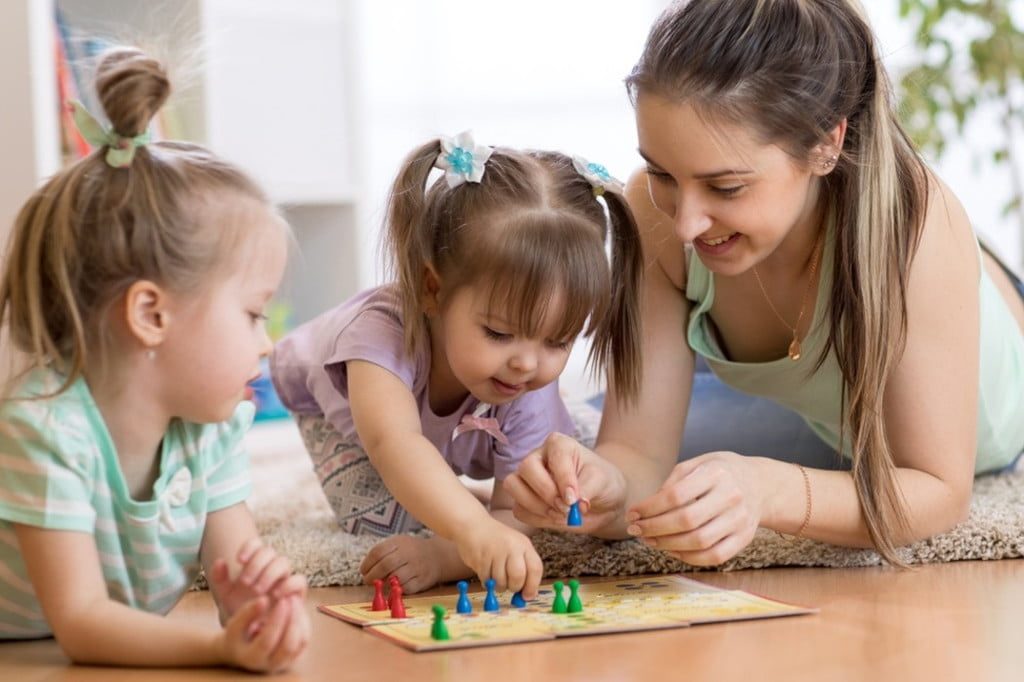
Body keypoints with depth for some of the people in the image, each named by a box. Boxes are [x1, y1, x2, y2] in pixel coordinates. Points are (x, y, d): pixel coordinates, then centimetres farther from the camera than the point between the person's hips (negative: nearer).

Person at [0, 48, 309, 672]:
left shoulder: (216, 422, -5)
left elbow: (234, 553, -5)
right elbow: (81, 621, -25)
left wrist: (259, 592, -27)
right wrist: (222, 647, -38)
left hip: (132, 659, 5)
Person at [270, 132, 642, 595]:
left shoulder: (529, 395, -37)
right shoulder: (384, 331, -51)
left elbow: (517, 515, -37)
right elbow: (393, 443, -68)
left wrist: (442, 555, -59)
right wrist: (472, 529, -86)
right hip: (335, 397, -3)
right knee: (376, 519, -26)